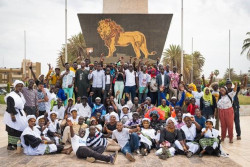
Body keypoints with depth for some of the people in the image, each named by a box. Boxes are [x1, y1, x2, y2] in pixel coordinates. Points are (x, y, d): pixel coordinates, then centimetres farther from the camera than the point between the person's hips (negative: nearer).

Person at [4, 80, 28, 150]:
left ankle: (14, 143, 21)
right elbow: (10, 107, -18)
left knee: (19, 129, 10)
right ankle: (9, 145, 6)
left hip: (20, 114, 9)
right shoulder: (11, 96, -14)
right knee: (12, 130, -4)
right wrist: (12, 116, -22)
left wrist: (23, 113, 19)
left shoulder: (21, 94, 12)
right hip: (13, 115, -9)